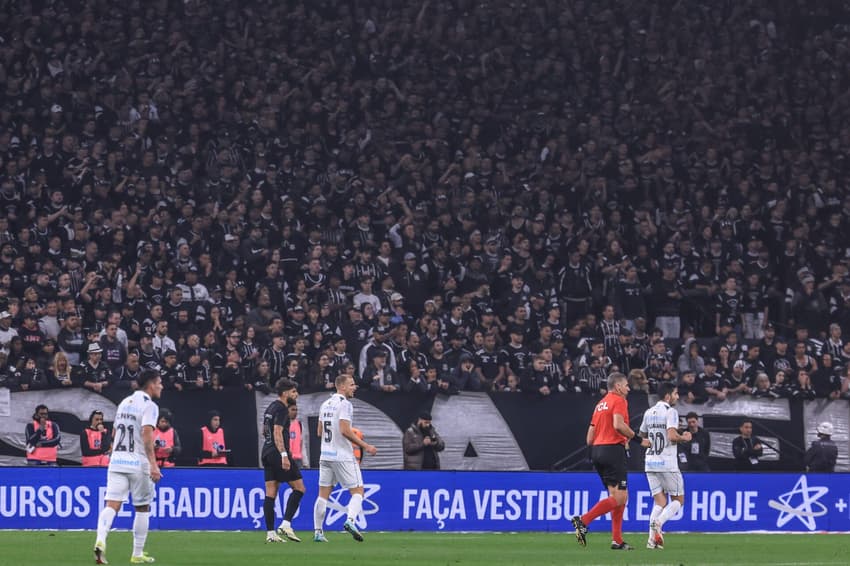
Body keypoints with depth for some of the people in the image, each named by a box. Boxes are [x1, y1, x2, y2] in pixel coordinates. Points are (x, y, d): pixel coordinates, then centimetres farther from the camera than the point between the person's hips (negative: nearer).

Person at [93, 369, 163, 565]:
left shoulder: (124, 403, 16)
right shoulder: (149, 406, -7)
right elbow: (147, 435, -20)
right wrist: (153, 464, -25)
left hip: (116, 461, 5)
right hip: (138, 463, -5)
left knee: (112, 504, -6)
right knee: (142, 508, 9)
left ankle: (100, 540, -30)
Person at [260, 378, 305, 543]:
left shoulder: (270, 408, 19)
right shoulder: (281, 409, -9)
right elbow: (277, 432, -19)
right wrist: (284, 455, -24)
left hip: (267, 454, 9)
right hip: (278, 453, -9)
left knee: (270, 494, 4)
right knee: (299, 488, -3)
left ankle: (270, 533, 1)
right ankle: (286, 525, -10)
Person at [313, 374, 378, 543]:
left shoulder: (325, 405, 13)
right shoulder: (344, 404, -11)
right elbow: (345, 431, -20)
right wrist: (365, 446, -15)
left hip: (325, 456, 7)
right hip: (343, 456, -7)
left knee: (323, 494, 9)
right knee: (357, 491, -1)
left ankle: (318, 531, 6)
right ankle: (350, 521, -23)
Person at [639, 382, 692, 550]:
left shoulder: (649, 413, 12)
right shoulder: (670, 412, -10)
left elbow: (642, 435, 23)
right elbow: (672, 436, -21)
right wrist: (684, 438, -3)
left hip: (650, 462, 6)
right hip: (667, 463, -6)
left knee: (660, 501, 8)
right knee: (678, 500, 5)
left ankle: (652, 538, -8)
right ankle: (658, 523, -20)